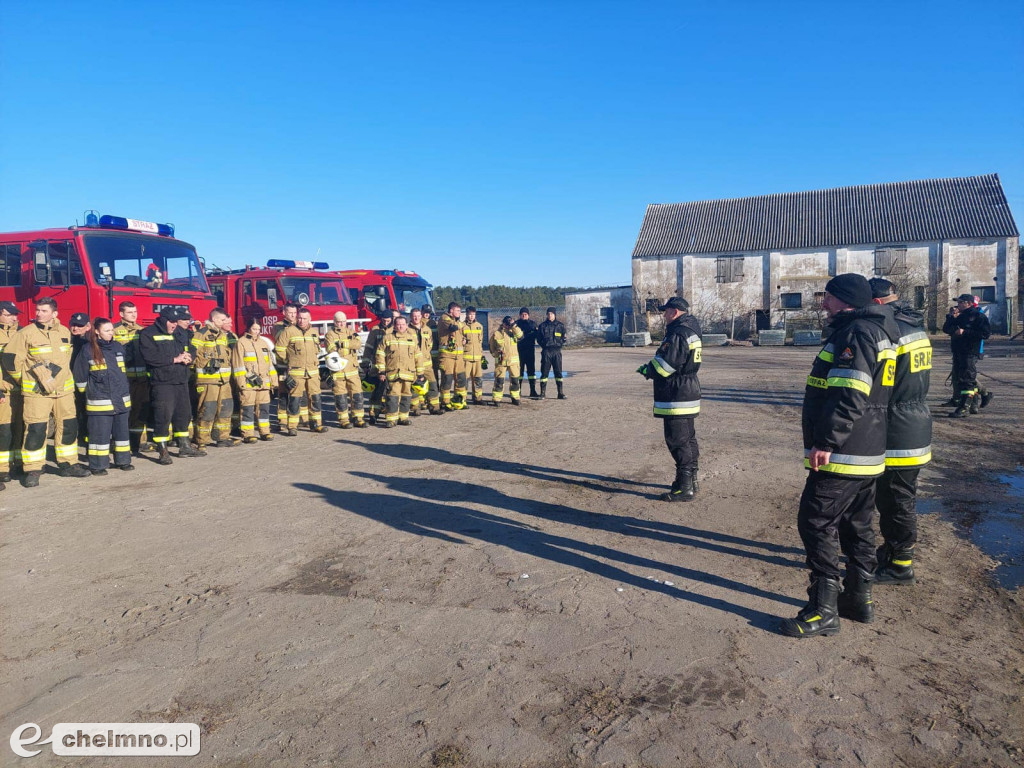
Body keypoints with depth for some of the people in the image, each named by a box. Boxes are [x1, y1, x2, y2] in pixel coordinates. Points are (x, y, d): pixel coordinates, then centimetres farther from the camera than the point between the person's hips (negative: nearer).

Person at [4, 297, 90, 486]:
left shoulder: (65, 332, 9)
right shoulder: (26, 333, -6)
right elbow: (11, 356, -3)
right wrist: (23, 379, 2)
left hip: (64, 390, 5)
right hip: (36, 391, -5)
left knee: (68, 427, 9)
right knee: (36, 430, -6)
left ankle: (68, 464, 21)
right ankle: (32, 471, 3)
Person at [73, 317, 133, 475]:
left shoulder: (118, 347, 9)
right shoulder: (89, 351, -6)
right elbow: (79, 375, 2)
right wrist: (87, 391, 8)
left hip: (121, 400, 5)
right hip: (99, 402, -5)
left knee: (122, 431, 11)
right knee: (100, 433, -2)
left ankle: (123, 461, 22)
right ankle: (98, 465, 6)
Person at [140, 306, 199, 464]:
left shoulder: (181, 333, 16)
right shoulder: (148, 334, -5)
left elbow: (191, 349, 17)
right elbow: (150, 356, -17)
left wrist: (188, 356, -8)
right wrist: (174, 359, -16)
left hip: (181, 381, 7)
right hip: (162, 382, -7)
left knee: (183, 414, 13)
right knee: (163, 416, -6)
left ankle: (184, 447, 25)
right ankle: (162, 451, 1)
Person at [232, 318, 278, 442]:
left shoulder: (263, 342, 17)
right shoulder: (241, 343, -2)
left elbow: (270, 363, 19)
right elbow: (238, 364, -6)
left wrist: (273, 381, 14)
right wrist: (241, 382, -13)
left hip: (263, 383, 5)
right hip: (248, 384, -5)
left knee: (264, 407, 7)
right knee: (248, 408, -3)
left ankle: (264, 432, 15)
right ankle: (248, 434, 0)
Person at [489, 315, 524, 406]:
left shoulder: (513, 331, 6)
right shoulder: (496, 333, -1)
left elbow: (520, 335, -15)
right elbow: (491, 346, 9)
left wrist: (514, 326, -20)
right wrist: (496, 354, 0)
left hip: (513, 360, 3)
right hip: (501, 361, -3)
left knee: (515, 380, 7)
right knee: (499, 381, -4)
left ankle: (515, 397, 19)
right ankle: (496, 399, 2)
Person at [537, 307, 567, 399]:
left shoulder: (560, 325, 7)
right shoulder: (542, 326, 7)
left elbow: (564, 339, 10)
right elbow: (539, 339, 10)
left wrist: (558, 343, -2)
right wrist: (544, 345, -1)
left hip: (557, 351, 0)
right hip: (546, 351, 0)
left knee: (558, 372, 0)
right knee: (544, 372, 0)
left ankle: (561, 393, 5)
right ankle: (543, 393, 6)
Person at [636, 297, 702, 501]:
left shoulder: (678, 334, -19)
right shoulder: (691, 330, 14)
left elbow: (664, 365, -23)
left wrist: (646, 370, -4)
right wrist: (651, 368, 11)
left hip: (676, 396, -11)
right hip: (689, 392, 11)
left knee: (678, 441, -6)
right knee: (688, 439, 17)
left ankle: (684, 488, -2)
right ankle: (690, 480, 27)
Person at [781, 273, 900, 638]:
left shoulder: (857, 333, -16)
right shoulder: (878, 332, 17)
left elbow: (851, 396, -26)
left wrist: (826, 441, -25)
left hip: (841, 457, -11)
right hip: (869, 456, 11)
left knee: (817, 525, -5)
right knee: (856, 526, 18)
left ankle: (823, 611, 1)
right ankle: (859, 600, 30)